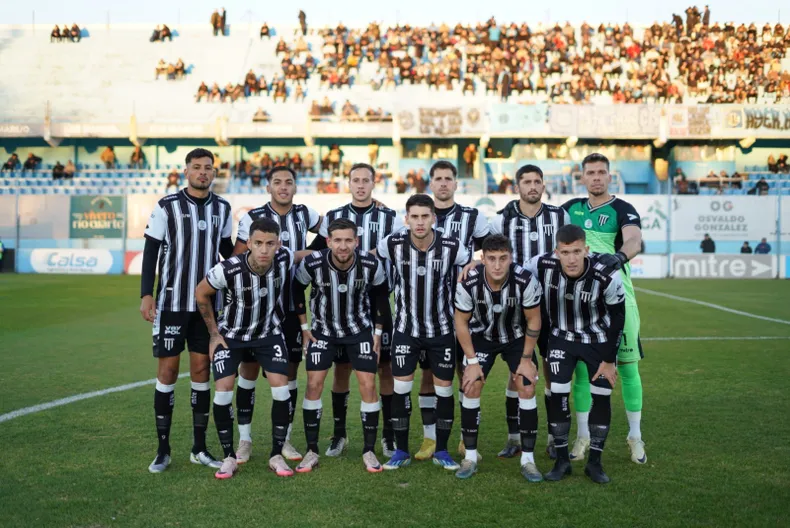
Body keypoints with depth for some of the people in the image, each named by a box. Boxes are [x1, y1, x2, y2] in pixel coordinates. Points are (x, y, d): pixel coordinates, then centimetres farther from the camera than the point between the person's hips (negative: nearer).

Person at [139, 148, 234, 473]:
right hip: (172, 301, -3)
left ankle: (199, 449, 16)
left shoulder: (222, 208, 6)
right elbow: (150, 252, -3)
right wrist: (146, 294, -10)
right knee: (168, 368, 0)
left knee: (201, 369, 7)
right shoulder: (167, 207, -4)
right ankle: (163, 450, 11)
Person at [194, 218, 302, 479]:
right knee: (223, 391, -12)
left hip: (269, 333, 2)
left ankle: (277, 456, 5)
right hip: (230, 335, -2)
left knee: (281, 388, -10)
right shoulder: (228, 270, -30)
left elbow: (299, 257, 7)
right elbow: (201, 294, -9)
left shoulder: (285, 259, -22)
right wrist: (214, 333, -5)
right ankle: (229, 457, 7)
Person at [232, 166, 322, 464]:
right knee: (249, 368, 2)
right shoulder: (252, 219, -5)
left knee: (290, 370, 6)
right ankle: (244, 438, 15)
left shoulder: (305, 215, 6)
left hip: (291, 307, 3)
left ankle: (285, 438, 18)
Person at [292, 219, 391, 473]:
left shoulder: (371, 264, -21)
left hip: (360, 330, 0)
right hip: (323, 330, 0)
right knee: (314, 384, -7)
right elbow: (297, 290, -3)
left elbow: (381, 294, -2)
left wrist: (378, 332, -1)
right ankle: (312, 451, 6)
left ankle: (369, 450, 7)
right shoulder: (312, 264, -23)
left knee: (368, 385, -7)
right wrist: (304, 328, -2)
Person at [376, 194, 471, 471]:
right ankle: (401, 451, 14)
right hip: (406, 328, 0)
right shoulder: (393, 244, -15)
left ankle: (441, 450, 21)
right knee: (401, 388, -2)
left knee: (444, 388, 4)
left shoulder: (452, 247, -16)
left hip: (442, 328, 0)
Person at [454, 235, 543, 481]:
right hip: (482, 336, 0)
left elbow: (533, 321, -14)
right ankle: (470, 457, 4)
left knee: (527, 389, -11)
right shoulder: (468, 283, -29)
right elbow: (461, 323, -12)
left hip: (517, 337, 0)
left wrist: (527, 358, -11)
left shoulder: (526, 281, -31)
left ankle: (528, 459, 1)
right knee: (471, 387, -10)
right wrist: (472, 361, -12)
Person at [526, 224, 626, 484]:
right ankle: (562, 460, 9)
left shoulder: (607, 275, -29)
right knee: (557, 395, -7)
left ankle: (595, 462, 15)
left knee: (601, 397, -1)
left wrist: (610, 360, -9)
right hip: (562, 338, 1)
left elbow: (617, 317, -14)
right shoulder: (542, 265, -27)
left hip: (599, 339, -1)